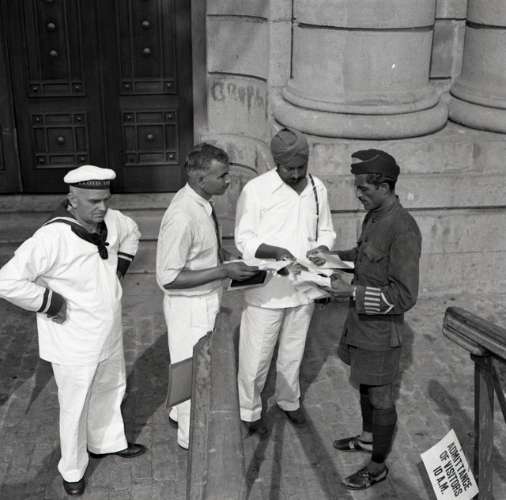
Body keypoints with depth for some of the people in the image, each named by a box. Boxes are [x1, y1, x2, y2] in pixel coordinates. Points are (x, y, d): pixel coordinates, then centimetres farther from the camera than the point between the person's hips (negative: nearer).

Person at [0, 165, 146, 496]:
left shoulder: (110, 221, -9)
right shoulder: (52, 238, -31)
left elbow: (132, 232, 17)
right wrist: (50, 303, -25)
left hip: (109, 335, 7)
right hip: (74, 343, -7)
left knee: (111, 391, 27)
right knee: (75, 409, 12)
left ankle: (107, 442, 53)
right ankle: (73, 470, 36)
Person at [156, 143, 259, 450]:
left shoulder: (203, 203, -3)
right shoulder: (182, 217, -31)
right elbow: (168, 278, -29)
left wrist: (227, 264, -4)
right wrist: (223, 271, -28)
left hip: (207, 299, 8)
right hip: (190, 306, -8)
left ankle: (181, 412, 53)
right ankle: (192, 439, 34)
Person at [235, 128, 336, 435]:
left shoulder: (317, 188, 0)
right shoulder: (256, 190, -14)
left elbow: (326, 232, 10)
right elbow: (244, 239, -12)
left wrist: (321, 249, -13)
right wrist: (276, 251, -29)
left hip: (303, 288, 4)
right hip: (266, 289, -4)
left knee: (293, 350, 21)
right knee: (256, 354, 6)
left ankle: (289, 399, 43)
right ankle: (250, 410, 27)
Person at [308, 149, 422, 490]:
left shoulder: (403, 229, -27)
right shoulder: (374, 216, 0)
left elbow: (404, 296, -26)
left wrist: (352, 291, -28)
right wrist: (332, 257, 6)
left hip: (381, 329, -8)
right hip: (361, 321, 8)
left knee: (380, 396, 8)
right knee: (365, 385, 25)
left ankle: (378, 466, 26)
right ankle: (368, 438, 47)